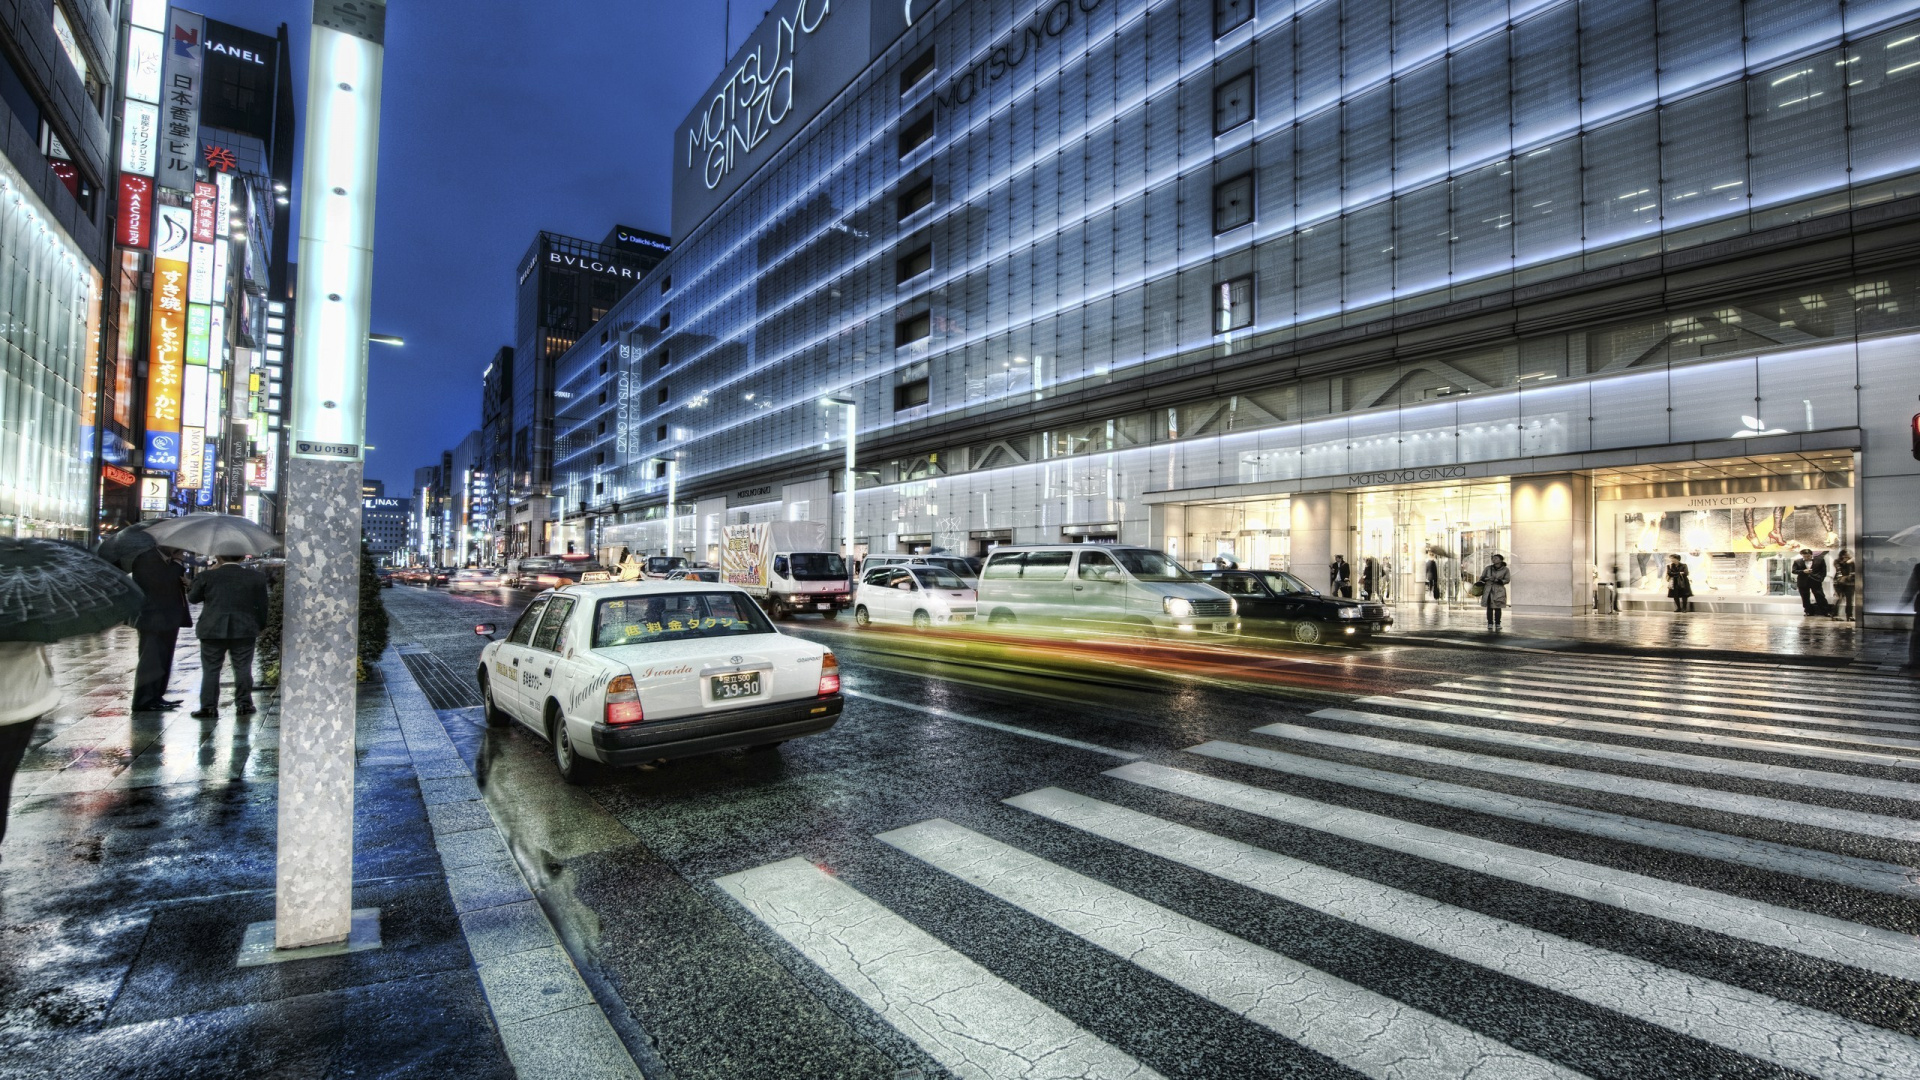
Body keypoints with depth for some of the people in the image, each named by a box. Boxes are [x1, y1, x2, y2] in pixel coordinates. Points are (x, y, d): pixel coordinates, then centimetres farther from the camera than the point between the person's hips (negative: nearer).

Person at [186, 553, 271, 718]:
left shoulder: (207, 576, -4)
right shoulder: (257, 577, -1)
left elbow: (192, 598, 11)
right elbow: (261, 606, 3)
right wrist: (260, 625, 15)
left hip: (212, 631, 0)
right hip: (244, 630, 1)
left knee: (210, 670, 7)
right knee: (243, 668, 7)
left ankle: (208, 707, 7)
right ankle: (243, 703, 11)